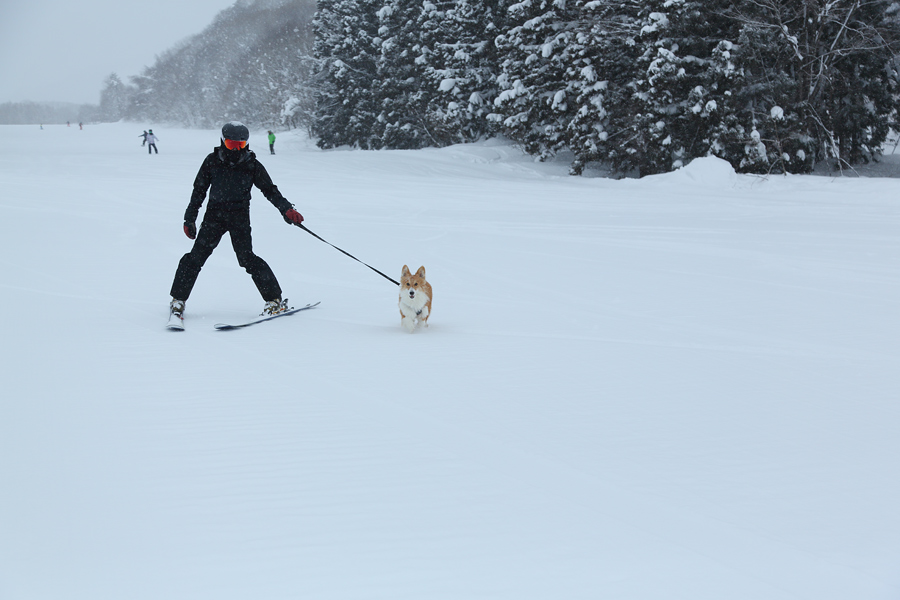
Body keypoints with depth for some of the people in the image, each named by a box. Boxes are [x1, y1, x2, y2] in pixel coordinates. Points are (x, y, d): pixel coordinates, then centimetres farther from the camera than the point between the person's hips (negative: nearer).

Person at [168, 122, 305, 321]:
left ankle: (274, 299, -5)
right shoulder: (212, 162, 4)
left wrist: (286, 209, -8)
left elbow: (270, 190, 6)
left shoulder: (252, 165, 1)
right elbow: (199, 190, 11)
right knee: (197, 255, -8)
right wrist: (190, 218, 9)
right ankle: (178, 299, 5)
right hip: (214, 213, 1)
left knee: (247, 258, -13)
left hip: (239, 216, -1)